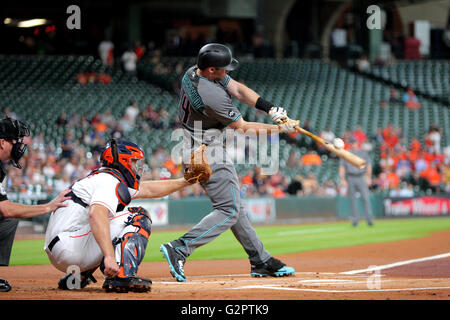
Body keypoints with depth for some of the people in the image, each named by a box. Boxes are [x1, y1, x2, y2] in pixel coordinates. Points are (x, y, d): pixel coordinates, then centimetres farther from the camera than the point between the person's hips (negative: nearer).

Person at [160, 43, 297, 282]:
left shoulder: (193, 73, -2)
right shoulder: (213, 95, -30)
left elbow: (238, 89, 3)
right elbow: (242, 128, -17)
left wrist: (271, 109, -7)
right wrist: (280, 128, -8)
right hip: (207, 153, -11)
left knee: (233, 204, 15)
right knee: (229, 211, -9)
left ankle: (261, 261, 22)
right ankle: (180, 248, -17)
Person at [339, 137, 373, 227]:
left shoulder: (363, 153, 11)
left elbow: (368, 166, 10)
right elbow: (342, 168, 7)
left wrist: (369, 178, -1)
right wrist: (342, 180, -4)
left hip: (361, 178, -1)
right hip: (350, 178, 1)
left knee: (365, 198, -10)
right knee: (352, 199, 0)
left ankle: (369, 219, -11)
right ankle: (355, 219, 7)